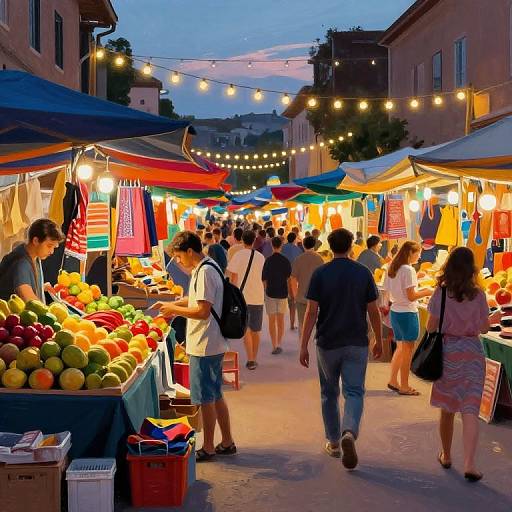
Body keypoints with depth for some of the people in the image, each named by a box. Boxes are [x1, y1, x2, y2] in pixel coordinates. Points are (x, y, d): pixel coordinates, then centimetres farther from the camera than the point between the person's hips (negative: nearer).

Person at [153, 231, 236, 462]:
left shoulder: (204, 272, -20)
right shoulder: (206, 268, 12)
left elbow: (203, 311, -24)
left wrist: (174, 309, -12)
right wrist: (172, 304, 15)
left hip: (204, 346, -10)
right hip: (213, 344, 10)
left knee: (205, 399, 2)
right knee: (215, 395, 17)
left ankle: (208, 448, 12)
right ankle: (227, 443, 26)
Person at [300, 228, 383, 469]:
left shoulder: (320, 273, -6)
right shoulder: (363, 273, -2)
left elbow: (311, 311, -10)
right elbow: (373, 311, 1)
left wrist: (304, 345, -5)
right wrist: (379, 340, 14)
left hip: (328, 343, 0)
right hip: (357, 343, 0)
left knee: (329, 393, 15)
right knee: (354, 391, 2)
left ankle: (333, 442, 22)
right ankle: (349, 432, -24)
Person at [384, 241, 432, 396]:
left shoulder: (392, 269, 8)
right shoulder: (409, 270, -17)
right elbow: (411, 296, -19)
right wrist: (426, 292, -3)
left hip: (395, 311, 8)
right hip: (407, 313, -8)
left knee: (400, 348, 19)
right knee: (408, 350, 1)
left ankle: (393, 381, 23)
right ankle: (404, 386, 8)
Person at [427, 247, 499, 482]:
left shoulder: (440, 294, -7)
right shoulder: (478, 295, -5)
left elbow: (431, 327, -4)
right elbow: (483, 328, 1)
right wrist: (493, 319, 23)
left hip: (447, 351, 1)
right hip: (472, 352, 0)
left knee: (447, 408, 15)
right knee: (470, 410, -2)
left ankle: (446, 456, 28)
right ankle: (469, 464, -13)